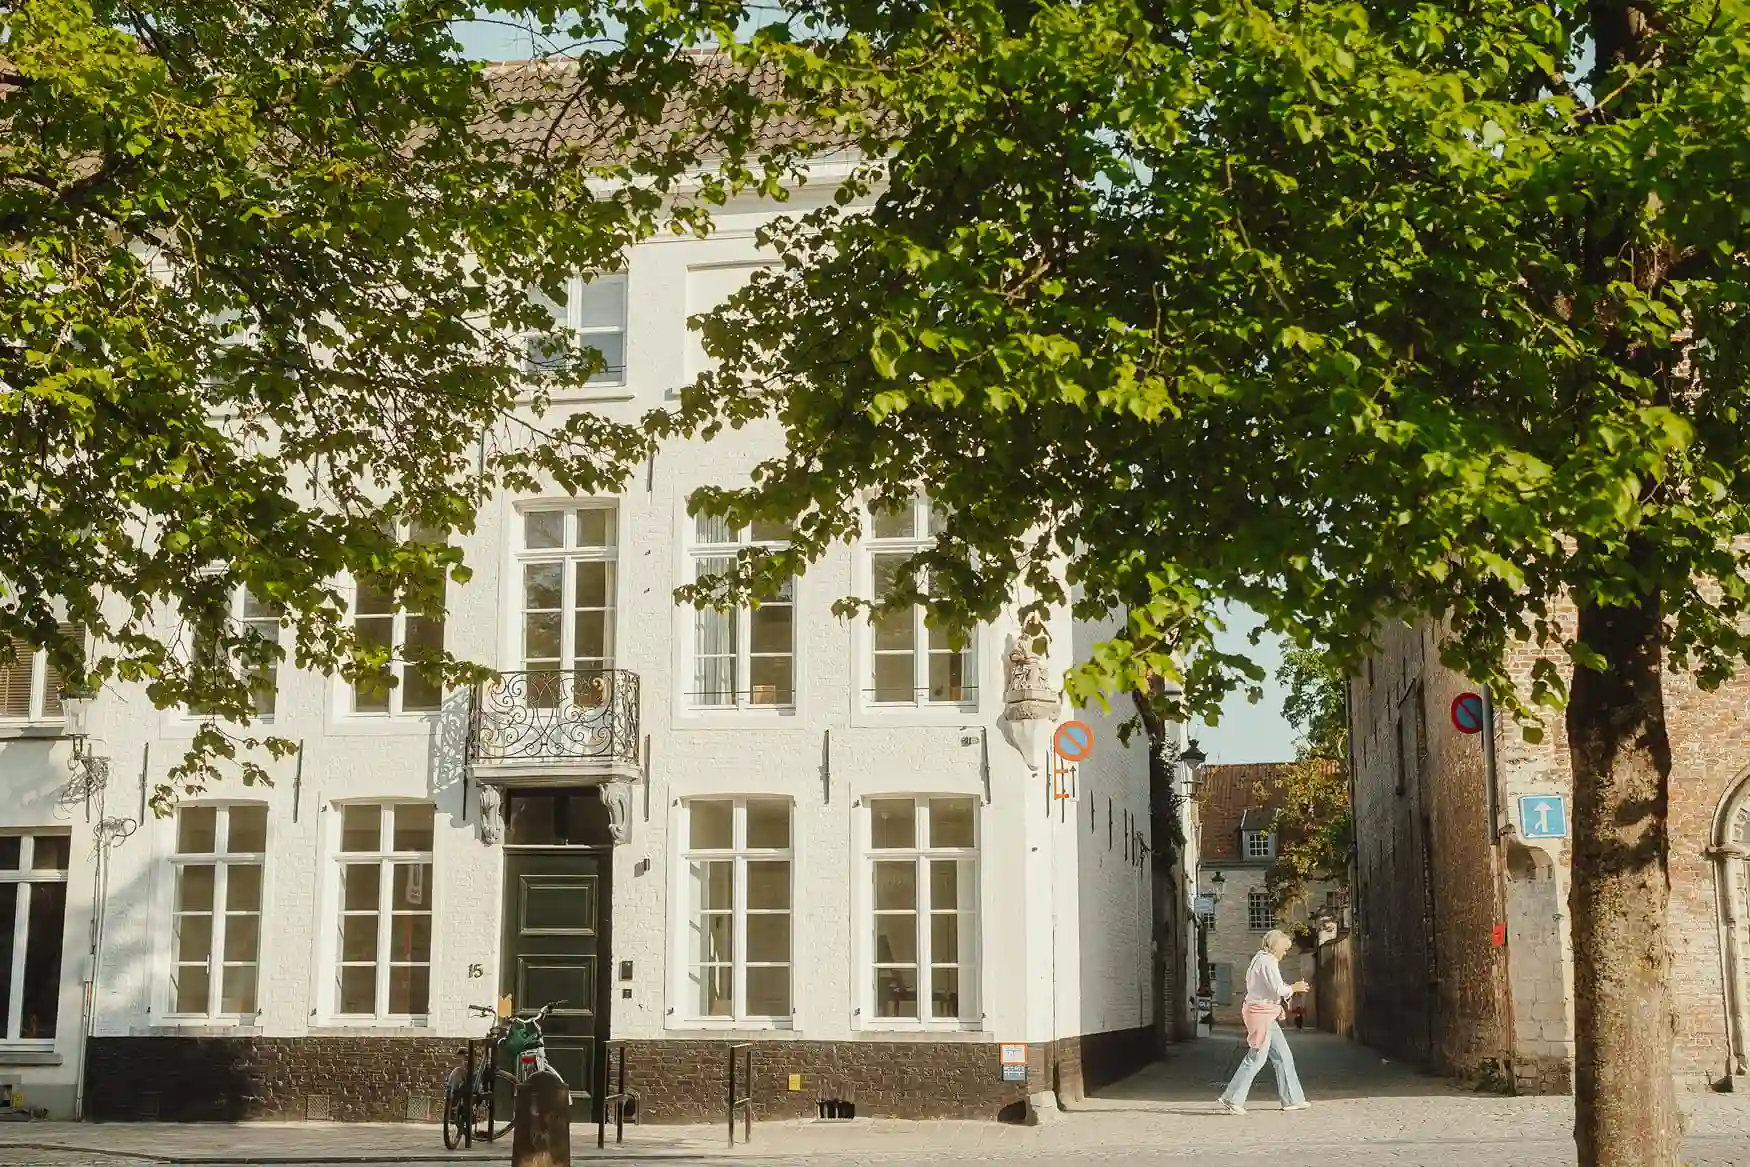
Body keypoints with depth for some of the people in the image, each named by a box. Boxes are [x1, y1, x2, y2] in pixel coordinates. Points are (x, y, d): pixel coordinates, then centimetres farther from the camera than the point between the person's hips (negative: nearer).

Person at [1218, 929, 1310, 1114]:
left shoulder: (1261, 959, 18)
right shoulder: (1268, 961, -13)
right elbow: (1278, 989, -19)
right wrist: (1294, 988, -2)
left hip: (1266, 1015, 11)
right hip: (1261, 1013, -11)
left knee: (1283, 1056, 12)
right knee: (1256, 1057, -8)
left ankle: (1292, 1099, 15)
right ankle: (1231, 1099, -5)